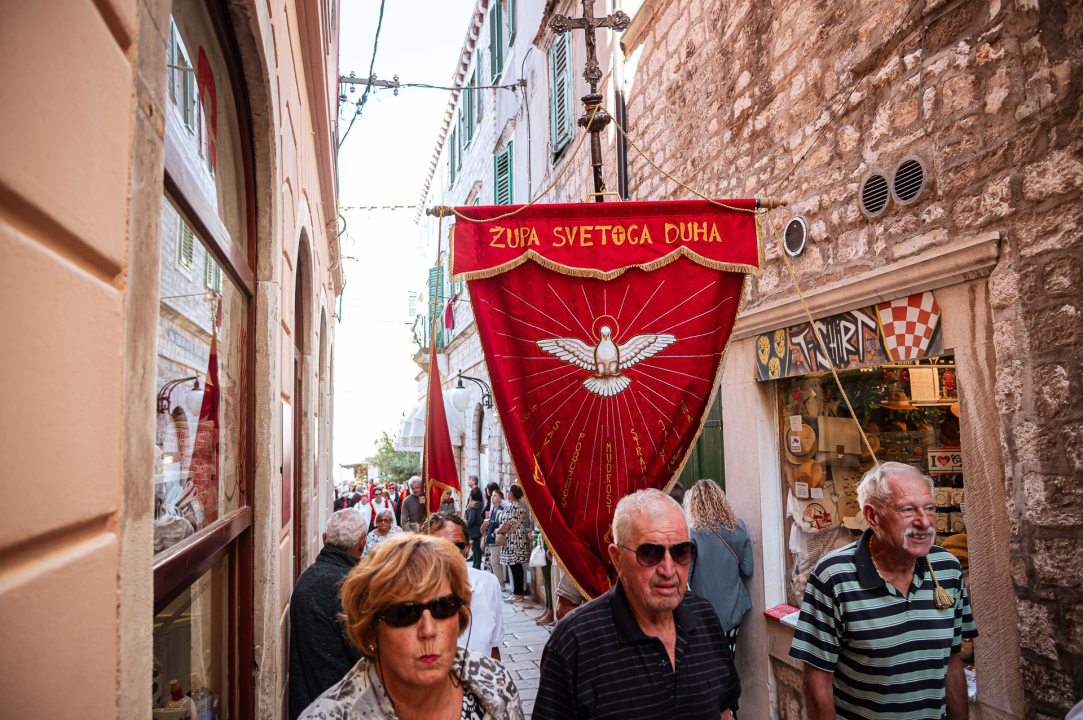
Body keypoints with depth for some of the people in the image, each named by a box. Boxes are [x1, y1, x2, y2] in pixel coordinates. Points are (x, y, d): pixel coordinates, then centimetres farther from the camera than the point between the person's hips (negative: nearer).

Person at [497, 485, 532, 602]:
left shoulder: (512, 507, -17)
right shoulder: (522, 506, 12)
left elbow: (506, 525, -19)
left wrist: (497, 530, -3)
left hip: (513, 541, -9)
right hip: (522, 539, 9)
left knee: (515, 567, -3)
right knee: (517, 567, 14)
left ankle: (517, 594, 1)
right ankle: (519, 591, 20)